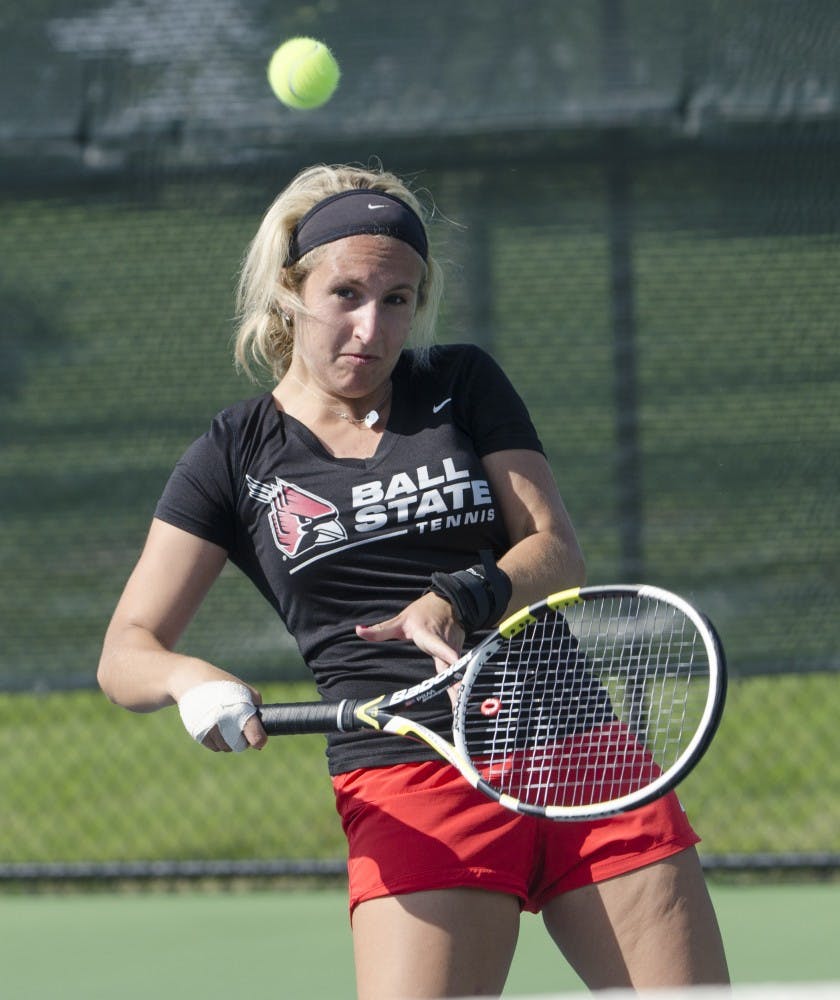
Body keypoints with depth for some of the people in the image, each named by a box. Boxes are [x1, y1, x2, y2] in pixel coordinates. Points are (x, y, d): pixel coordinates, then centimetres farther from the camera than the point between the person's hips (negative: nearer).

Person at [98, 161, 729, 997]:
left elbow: (556, 552, 4)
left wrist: (463, 602, -17)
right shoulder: (237, 456, 7)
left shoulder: (463, 386, 11)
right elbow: (126, 653, 3)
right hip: (411, 786, -2)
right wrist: (191, 679, -21)